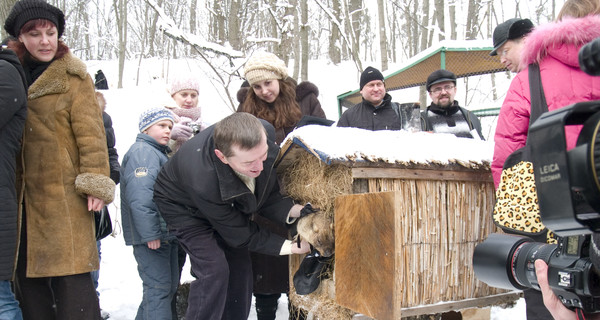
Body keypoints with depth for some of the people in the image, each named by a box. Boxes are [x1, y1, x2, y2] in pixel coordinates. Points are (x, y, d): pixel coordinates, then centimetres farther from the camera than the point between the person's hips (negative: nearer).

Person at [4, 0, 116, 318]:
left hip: (64, 194, -5)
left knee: (71, 278, -4)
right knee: (27, 274, 11)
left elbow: (91, 133, -8)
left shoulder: (73, 76, -2)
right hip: (20, 197, 5)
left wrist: (95, 182, -15)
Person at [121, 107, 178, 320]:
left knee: (170, 285, 17)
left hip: (166, 234, 11)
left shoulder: (160, 153, 21)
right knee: (159, 287, -9)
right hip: (151, 236, -11)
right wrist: (150, 234, -26)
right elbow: (140, 196, -25)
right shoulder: (142, 152, -13)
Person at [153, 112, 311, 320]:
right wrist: (289, 247, -25)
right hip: (185, 207, -5)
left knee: (240, 265, 5)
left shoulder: (265, 133, -32)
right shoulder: (203, 181, -43)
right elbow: (239, 234, -26)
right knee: (214, 268, -18)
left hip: (225, 204, 6)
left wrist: (292, 211, -33)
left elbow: (268, 195, -15)